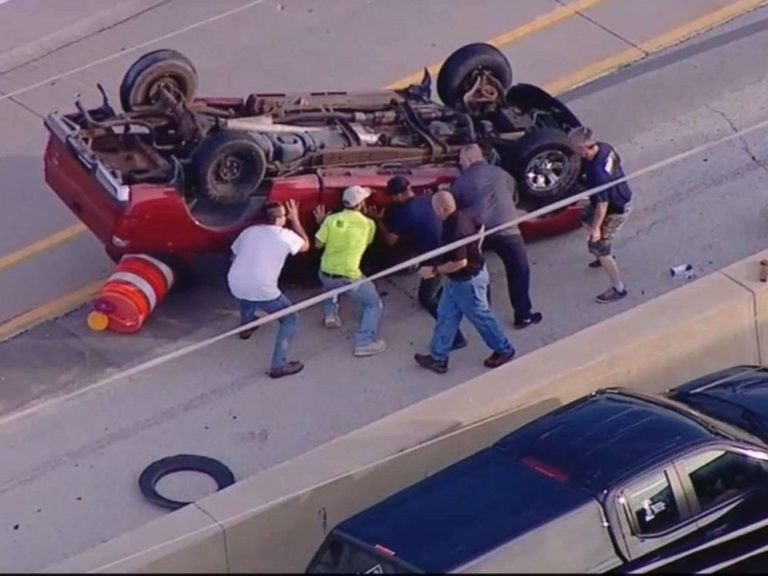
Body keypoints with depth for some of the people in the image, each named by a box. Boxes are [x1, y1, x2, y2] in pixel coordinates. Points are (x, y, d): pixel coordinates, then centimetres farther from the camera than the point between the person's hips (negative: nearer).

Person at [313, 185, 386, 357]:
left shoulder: (331, 219, -6)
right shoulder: (369, 224, -6)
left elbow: (318, 244, 0)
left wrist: (321, 223, 15)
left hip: (325, 275, 4)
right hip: (349, 278, -4)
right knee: (374, 304, 9)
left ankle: (331, 314, 32)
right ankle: (365, 342, -6)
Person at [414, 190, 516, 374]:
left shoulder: (455, 231, -35)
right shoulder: (465, 215, -7)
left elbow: (459, 263, -34)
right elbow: (480, 228, 12)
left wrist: (434, 271, -24)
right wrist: (473, 250, 22)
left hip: (468, 281, -10)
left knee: (480, 316, 11)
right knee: (446, 316, 15)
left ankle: (504, 350, 31)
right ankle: (438, 357, 24)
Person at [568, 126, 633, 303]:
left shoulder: (597, 173, -40)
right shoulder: (605, 148, -14)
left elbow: (602, 204, -31)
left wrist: (596, 228, -18)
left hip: (615, 211, -9)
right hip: (622, 198, 9)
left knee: (598, 246, 6)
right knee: (587, 220, 32)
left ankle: (618, 288, 20)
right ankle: (605, 256, 55)